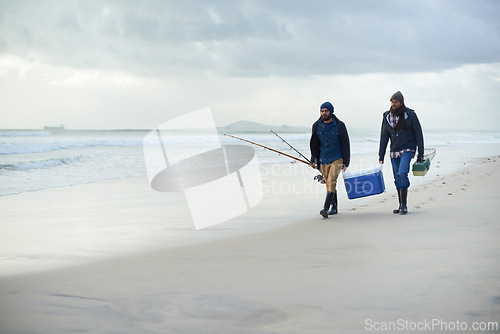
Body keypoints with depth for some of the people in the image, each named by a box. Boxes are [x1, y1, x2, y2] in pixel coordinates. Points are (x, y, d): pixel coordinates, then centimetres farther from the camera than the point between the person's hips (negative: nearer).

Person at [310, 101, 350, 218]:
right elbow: (314, 144, 11)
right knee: (328, 183, 9)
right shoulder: (317, 125, 3)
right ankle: (334, 207, 23)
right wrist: (314, 160, 4)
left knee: (331, 182, -17)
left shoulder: (339, 125, -6)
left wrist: (345, 162, -5)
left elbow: (345, 144, -2)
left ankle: (326, 208, -22)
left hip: (336, 158, -4)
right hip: (323, 159, 4)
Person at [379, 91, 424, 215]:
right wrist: (381, 156, 6)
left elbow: (418, 134, -1)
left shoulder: (410, 115, -5)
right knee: (397, 180, 5)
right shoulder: (387, 117, 5)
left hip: (407, 150, -4)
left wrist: (420, 154, -5)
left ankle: (404, 205, -15)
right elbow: (384, 137, 9)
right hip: (394, 152, 4)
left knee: (402, 174, -21)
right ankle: (401, 206, 15)